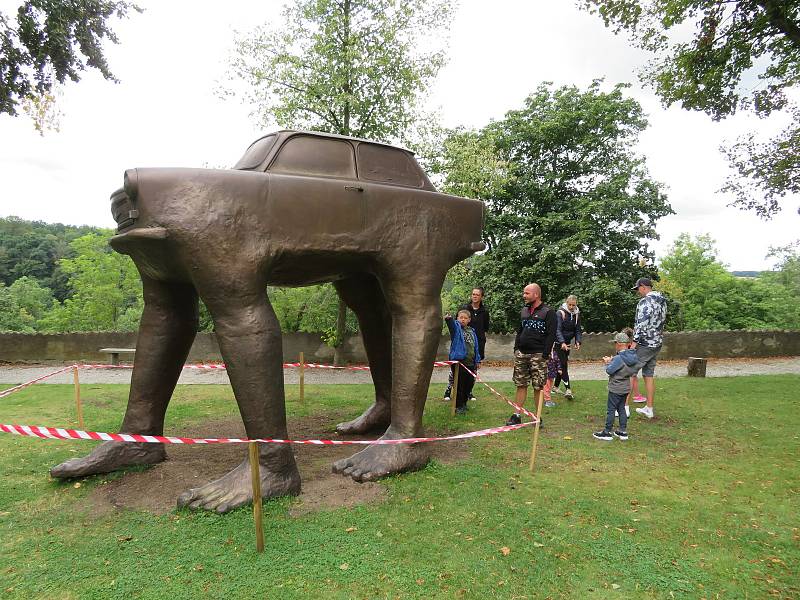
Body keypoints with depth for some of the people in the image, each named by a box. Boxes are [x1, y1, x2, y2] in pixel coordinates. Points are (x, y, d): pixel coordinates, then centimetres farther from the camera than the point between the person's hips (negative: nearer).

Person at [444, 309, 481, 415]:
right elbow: (452, 324, -26)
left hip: (470, 363, 5)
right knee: (459, 385, -2)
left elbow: (476, 347, 17)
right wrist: (448, 319, -48)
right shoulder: (456, 327, -1)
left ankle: (463, 403, 30)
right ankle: (458, 406, 8)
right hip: (458, 361, -5)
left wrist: (477, 360, 16)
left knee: (469, 384, 13)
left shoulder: (472, 331, 13)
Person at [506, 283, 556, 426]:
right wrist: (516, 348, 11)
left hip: (538, 355, -5)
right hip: (521, 354, 6)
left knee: (538, 387, -1)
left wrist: (544, 354, -14)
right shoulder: (523, 311, 15)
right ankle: (516, 415, 12)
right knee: (521, 385, 7)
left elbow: (551, 335, -9)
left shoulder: (548, 312, -5)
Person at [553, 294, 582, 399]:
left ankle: (555, 386, 23)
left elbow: (577, 330, 6)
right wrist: (562, 343, -33)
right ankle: (568, 389, -15)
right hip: (559, 343, -6)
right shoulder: (560, 313, -14)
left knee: (563, 364, 10)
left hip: (567, 343, 6)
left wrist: (578, 342, -12)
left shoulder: (577, 314, 5)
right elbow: (558, 330, -20)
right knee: (563, 364, -12)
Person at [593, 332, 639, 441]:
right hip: (626, 388, 8)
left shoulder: (619, 358, -24)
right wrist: (611, 360, 2)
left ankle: (607, 432, 7)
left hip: (616, 389, -8)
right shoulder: (633, 357, 2)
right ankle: (623, 432, 22)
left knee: (611, 409, 1)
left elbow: (609, 370, -21)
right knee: (621, 409, 17)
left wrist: (608, 363, -3)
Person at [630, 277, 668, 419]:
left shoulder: (645, 301, -16)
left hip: (645, 344, -9)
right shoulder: (662, 301, 14)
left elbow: (642, 323, -23)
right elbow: (662, 322, 19)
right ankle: (649, 409, 19)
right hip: (657, 344, 9)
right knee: (649, 375, 14)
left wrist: (634, 341, -22)